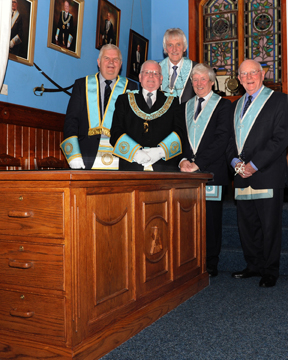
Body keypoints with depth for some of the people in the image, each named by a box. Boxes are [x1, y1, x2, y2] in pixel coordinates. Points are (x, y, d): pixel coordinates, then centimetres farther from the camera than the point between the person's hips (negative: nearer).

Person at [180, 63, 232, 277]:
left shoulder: (223, 105, 3)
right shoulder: (187, 106, 18)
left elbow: (222, 138, -8)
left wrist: (198, 163, -15)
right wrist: (184, 159, -4)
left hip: (211, 171, -3)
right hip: (189, 171, 4)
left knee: (211, 218, 0)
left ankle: (210, 266, 11)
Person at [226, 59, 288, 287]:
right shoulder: (237, 105, 19)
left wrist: (254, 165, -14)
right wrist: (235, 161, -1)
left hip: (267, 174, -6)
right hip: (243, 175, 6)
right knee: (247, 224, 10)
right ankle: (254, 266, 24)